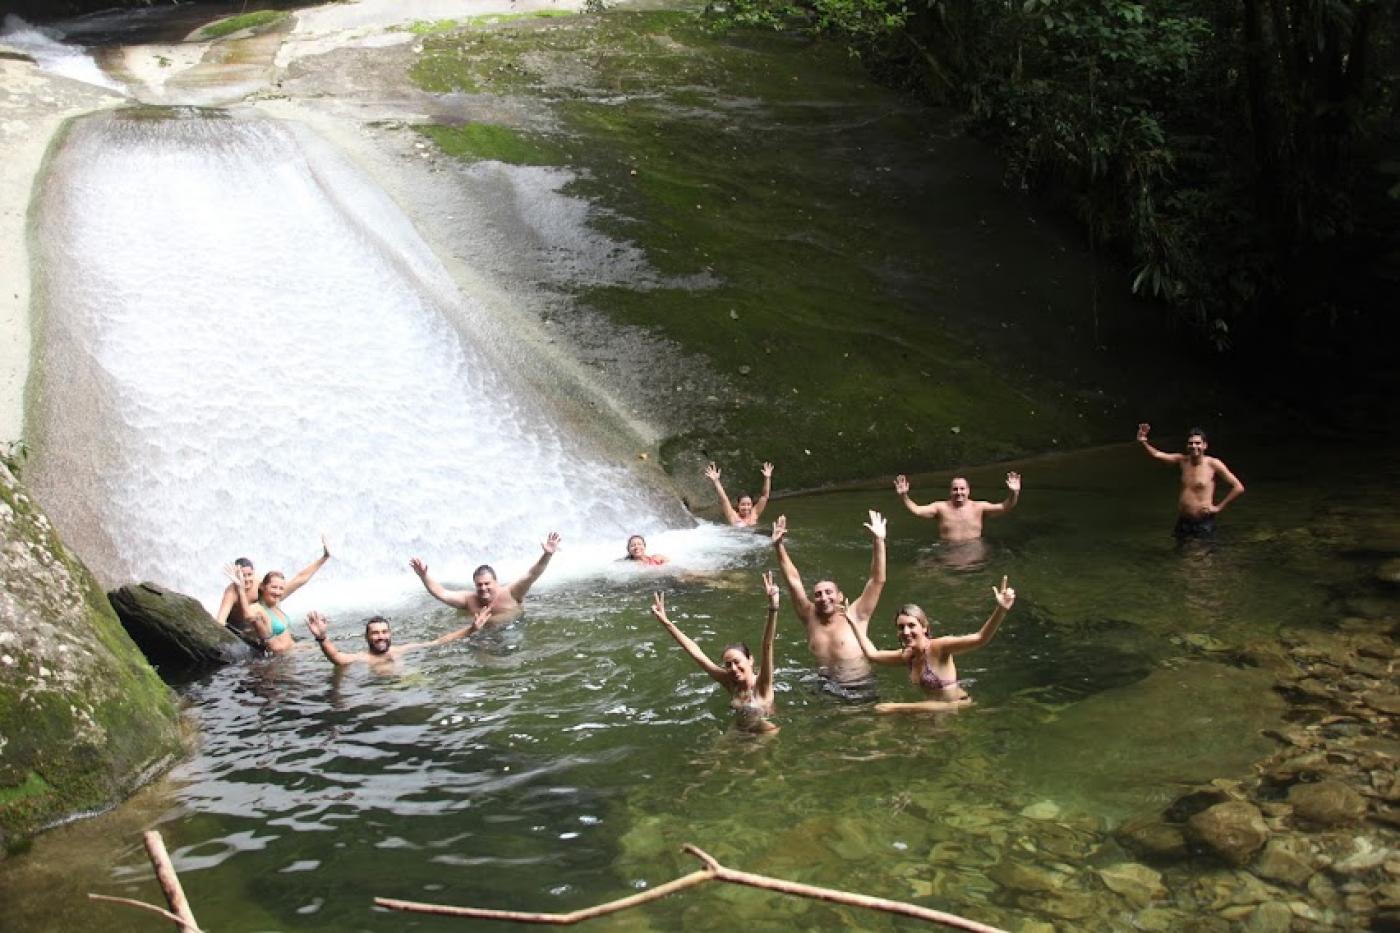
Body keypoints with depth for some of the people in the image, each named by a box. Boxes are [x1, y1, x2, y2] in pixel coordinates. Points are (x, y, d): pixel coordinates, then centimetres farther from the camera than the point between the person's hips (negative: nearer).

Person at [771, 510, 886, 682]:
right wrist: (779, 547, 1)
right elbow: (793, 581, 6)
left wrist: (878, 542, -16)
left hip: (860, 685, -3)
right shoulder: (811, 618, 7)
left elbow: (878, 581, -8)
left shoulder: (855, 616, -2)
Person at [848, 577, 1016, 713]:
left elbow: (980, 639, -34)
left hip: (957, 706, -7)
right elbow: (872, 653, 14)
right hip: (936, 706, 8)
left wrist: (1001, 610, -50)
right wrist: (853, 622, 17)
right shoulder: (907, 655, 0)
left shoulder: (938, 647, -22)